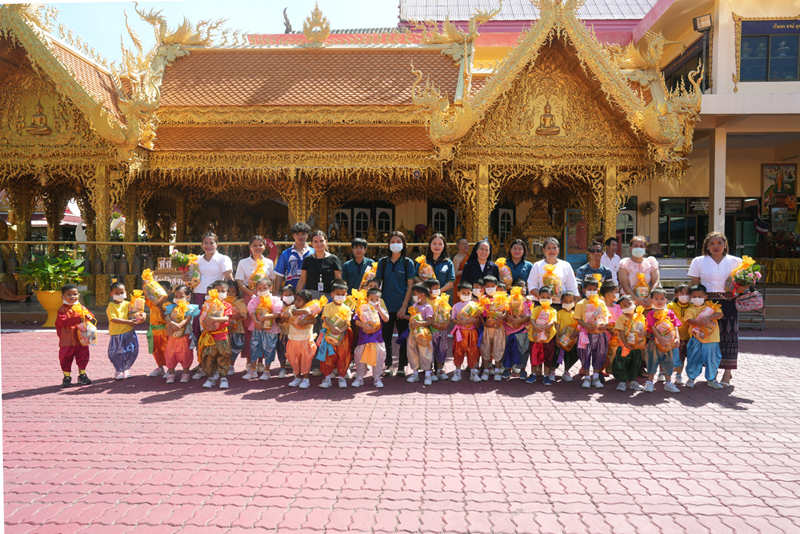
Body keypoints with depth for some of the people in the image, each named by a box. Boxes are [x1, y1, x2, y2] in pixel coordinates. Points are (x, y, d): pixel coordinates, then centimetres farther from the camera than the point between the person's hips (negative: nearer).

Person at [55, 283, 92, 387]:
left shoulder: (80, 307, 7)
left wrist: (88, 317, -12)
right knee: (66, 359, 5)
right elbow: (63, 321, -22)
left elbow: (90, 315, 14)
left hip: (81, 340, 4)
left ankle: (82, 375, 26)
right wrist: (78, 319, -28)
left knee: (82, 357, 12)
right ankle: (67, 377, 17)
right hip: (67, 341, -4)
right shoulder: (62, 309, -8)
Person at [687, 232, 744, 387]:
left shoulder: (735, 261, 10)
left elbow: (741, 284, 14)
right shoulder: (698, 261, 8)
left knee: (728, 335, -3)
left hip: (728, 303, 1)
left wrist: (741, 288, -9)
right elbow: (694, 286, 7)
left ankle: (727, 374, 6)